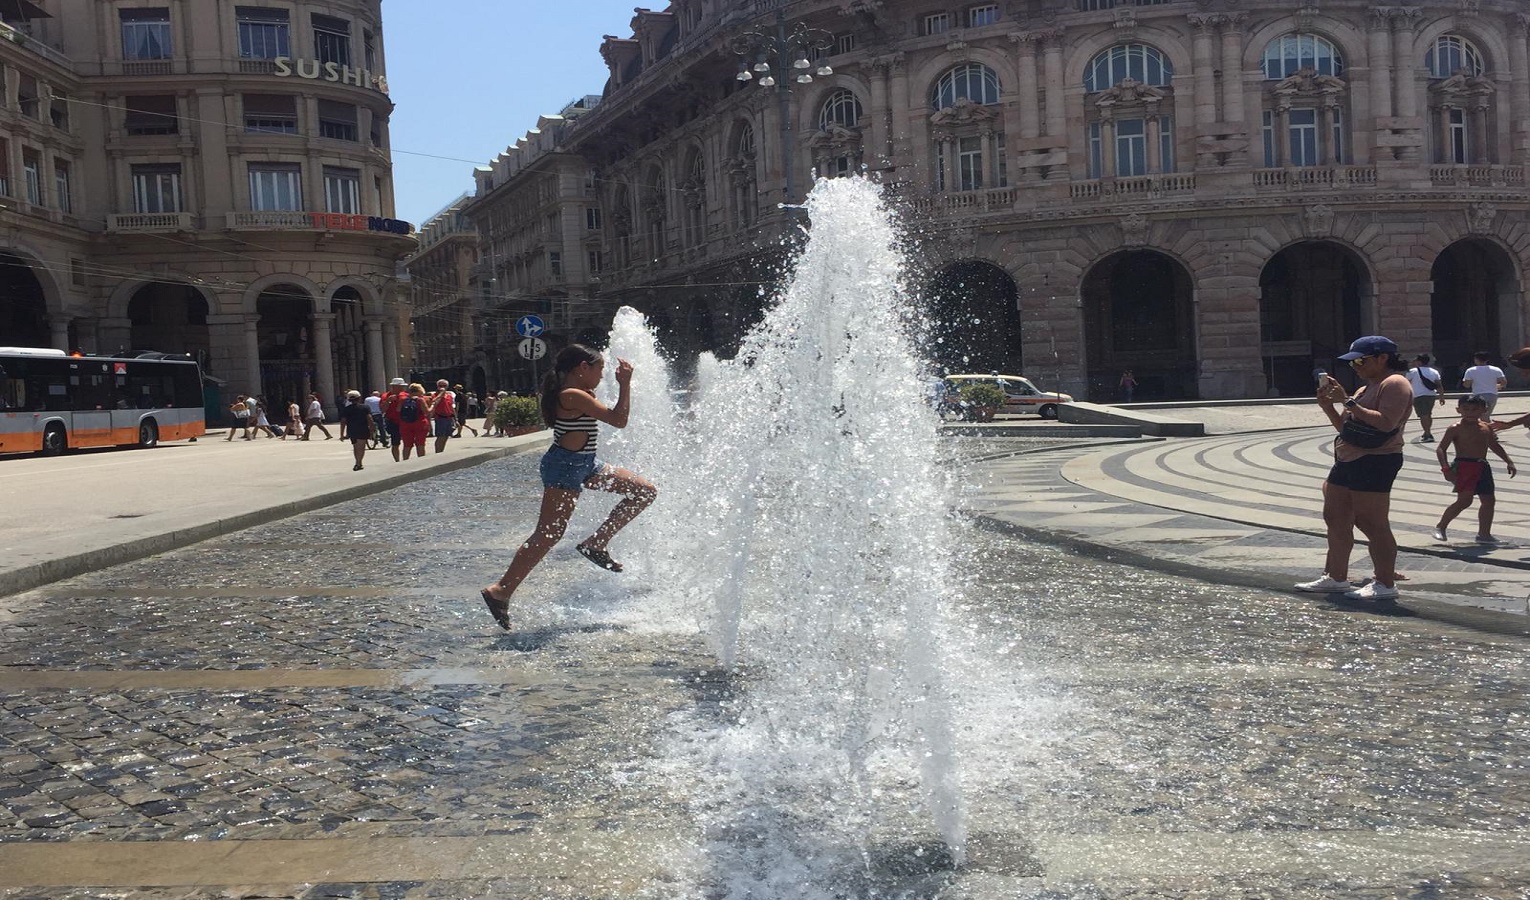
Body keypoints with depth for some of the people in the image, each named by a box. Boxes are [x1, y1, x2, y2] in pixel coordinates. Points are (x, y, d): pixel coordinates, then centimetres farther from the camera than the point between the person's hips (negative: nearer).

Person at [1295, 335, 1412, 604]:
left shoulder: (1394, 384, -9)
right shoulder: (1365, 389, 22)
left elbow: (1386, 423, -24)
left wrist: (1348, 401, -22)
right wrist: (1328, 407, 8)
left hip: (1375, 462, -10)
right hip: (1347, 461, 11)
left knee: (1372, 524, -8)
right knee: (1335, 519, 11)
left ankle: (1386, 585, -1)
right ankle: (1336, 577, 20)